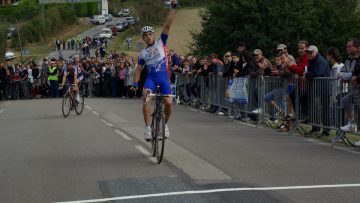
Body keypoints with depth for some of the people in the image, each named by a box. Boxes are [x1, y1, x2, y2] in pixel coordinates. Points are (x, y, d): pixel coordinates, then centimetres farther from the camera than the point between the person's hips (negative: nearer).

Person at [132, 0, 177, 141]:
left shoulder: (161, 42, 8)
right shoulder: (143, 53, 13)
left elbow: (167, 25, 0)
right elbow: (138, 69, 17)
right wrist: (135, 83, 2)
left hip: (163, 77, -1)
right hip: (151, 77, 1)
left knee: (168, 102, -15)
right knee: (146, 99, -27)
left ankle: (164, 124, 14)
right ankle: (148, 128, -26)